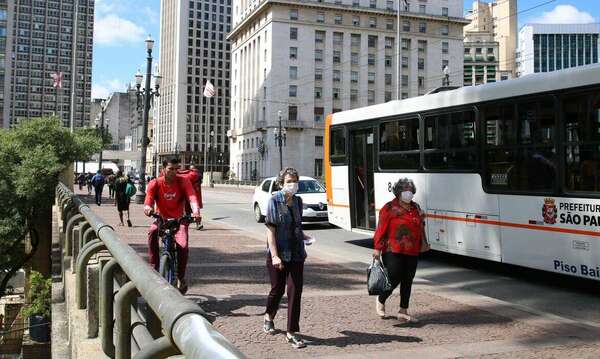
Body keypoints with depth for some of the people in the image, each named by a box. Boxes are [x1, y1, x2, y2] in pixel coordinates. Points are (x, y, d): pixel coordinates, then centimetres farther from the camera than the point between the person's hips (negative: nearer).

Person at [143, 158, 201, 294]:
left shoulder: (183, 181, -12)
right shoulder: (155, 184, -11)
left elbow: (192, 197, -26)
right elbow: (148, 202, -20)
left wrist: (196, 211, -47)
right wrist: (148, 208, -46)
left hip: (179, 219, 0)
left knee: (183, 246, -23)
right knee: (152, 233, -34)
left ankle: (181, 278, 1)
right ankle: (154, 268, -23)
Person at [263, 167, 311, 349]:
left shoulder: (298, 201, 6)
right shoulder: (274, 201, -9)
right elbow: (270, 230, -13)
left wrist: (303, 236, 2)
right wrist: (274, 256, -20)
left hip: (296, 254, 4)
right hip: (278, 254, -3)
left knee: (295, 291, -1)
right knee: (278, 289, 11)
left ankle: (291, 332, 7)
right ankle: (269, 316, 42)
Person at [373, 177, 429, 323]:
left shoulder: (415, 208, 14)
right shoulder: (389, 208, -5)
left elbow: (420, 227, 23)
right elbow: (381, 229, -9)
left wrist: (424, 243, 22)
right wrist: (378, 248, -14)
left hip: (412, 253, 6)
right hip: (393, 252, -6)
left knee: (407, 281, 8)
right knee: (394, 279, -6)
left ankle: (403, 312, 17)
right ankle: (380, 300, 22)